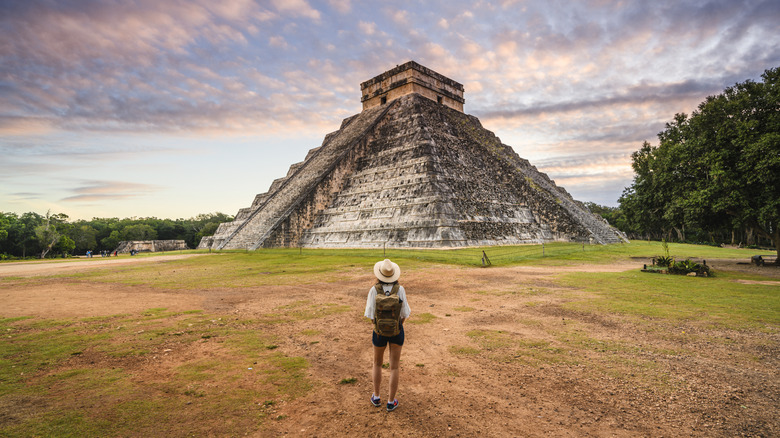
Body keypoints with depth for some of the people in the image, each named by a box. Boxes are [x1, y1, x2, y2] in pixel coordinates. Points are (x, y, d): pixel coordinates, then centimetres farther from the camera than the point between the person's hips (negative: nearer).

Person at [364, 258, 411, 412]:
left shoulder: (374, 290, -18)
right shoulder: (400, 289, -16)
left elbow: (371, 314, -14)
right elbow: (404, 314, -10)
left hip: (379, 331, 0)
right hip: (397, 331, 0)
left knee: (377, 363, 25)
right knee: (394, 367, 15)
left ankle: (376, 397, 33)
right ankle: (391, 402, 23)